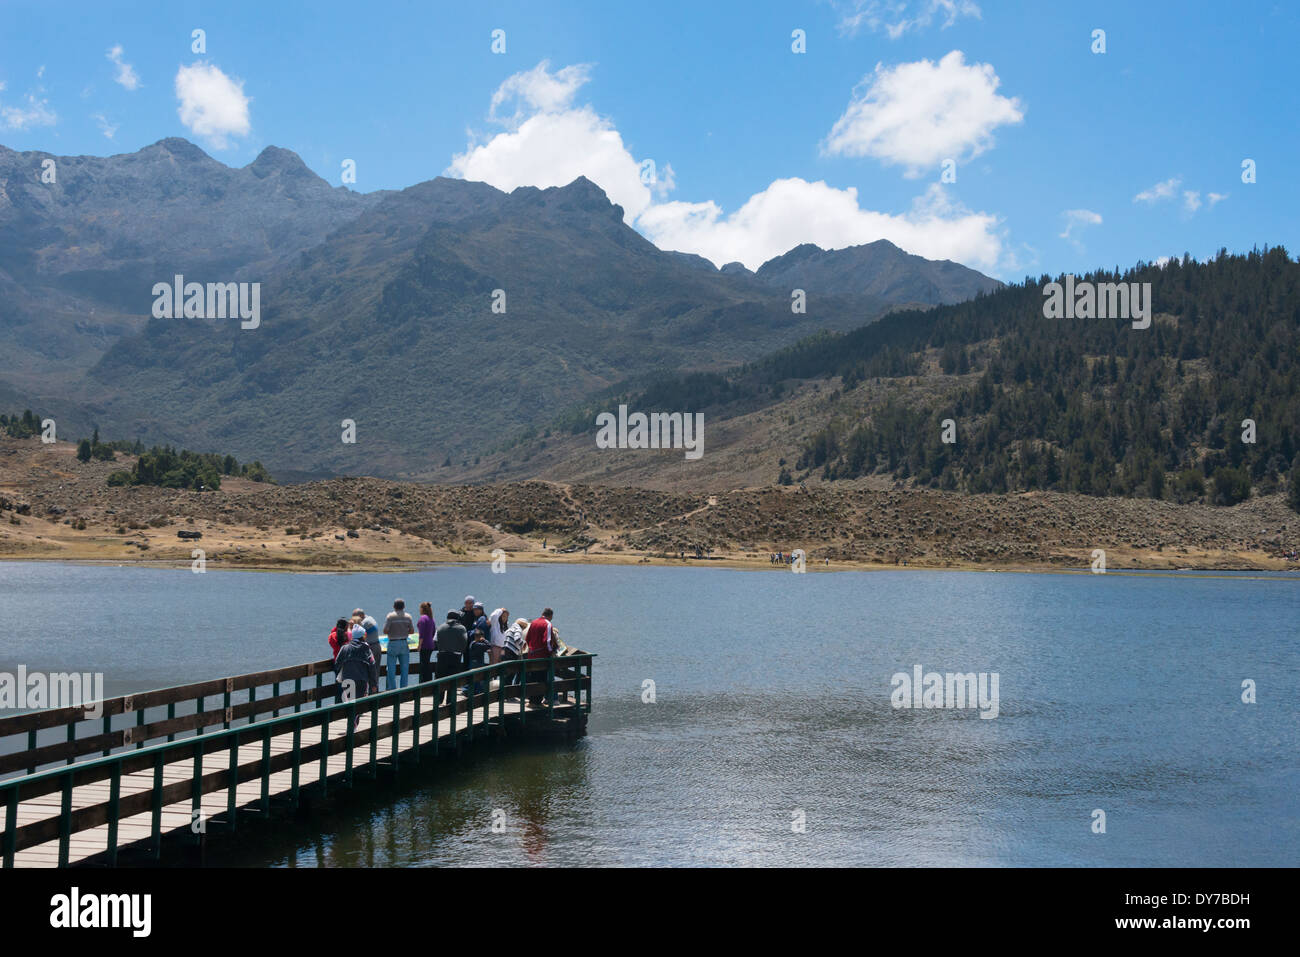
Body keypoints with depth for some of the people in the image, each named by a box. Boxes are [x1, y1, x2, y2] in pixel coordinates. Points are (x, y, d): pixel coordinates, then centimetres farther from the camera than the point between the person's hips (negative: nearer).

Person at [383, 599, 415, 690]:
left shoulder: (390, 616, -8)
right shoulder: (408, 616, 2)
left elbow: (385, 631, -12)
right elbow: (412, 631, 4)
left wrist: (391, 631, 9)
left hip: (393, 644, -3)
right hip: (404, 644, 3)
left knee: (391, 669, 2)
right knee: (404, 669, 8)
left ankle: (392, 689, 0)